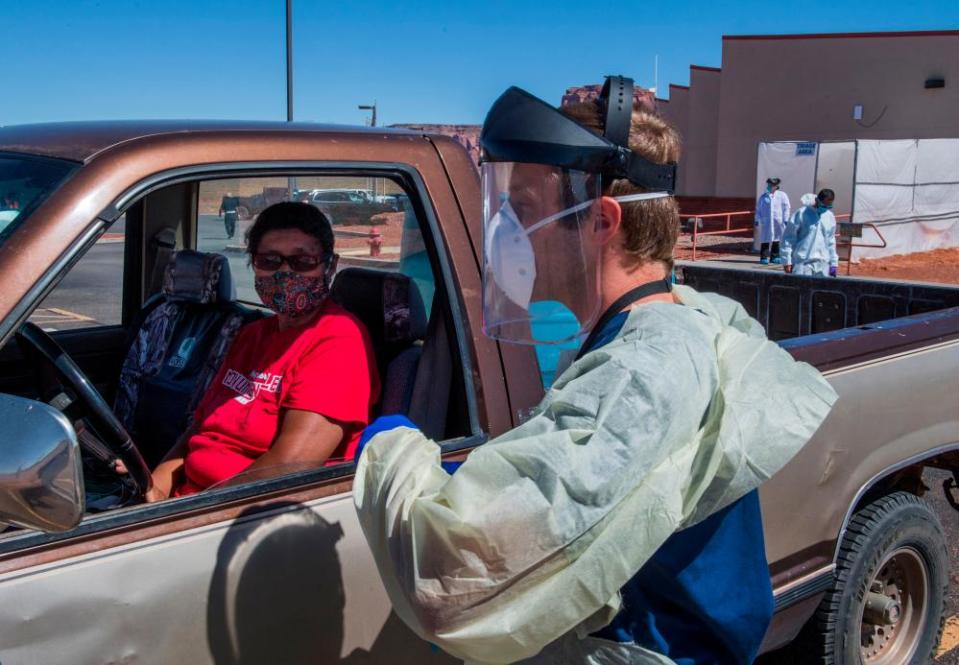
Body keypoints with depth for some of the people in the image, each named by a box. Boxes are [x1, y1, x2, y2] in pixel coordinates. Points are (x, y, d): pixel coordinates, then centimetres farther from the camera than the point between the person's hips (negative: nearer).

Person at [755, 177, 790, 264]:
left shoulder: (782, 195, 6)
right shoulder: (763, 196, 10)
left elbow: (786, 208, 5)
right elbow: (758, 209, 13)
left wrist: (785, 220, -2)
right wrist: (757, 220, 6)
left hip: (778, 221, 0)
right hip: (765, 222, 0)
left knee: (777, 239, 3)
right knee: (765, 239, -3)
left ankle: (775, 256, 11)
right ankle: (764, 257, 0)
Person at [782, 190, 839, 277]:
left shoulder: (830, 217, 9)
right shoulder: (802, 214, -7)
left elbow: (830, 241, 18)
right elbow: (788, 237, -5)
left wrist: (833, 262, 13)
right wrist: (787, 260, -8)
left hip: (822, 264, 5)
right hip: (802, 263, -5)